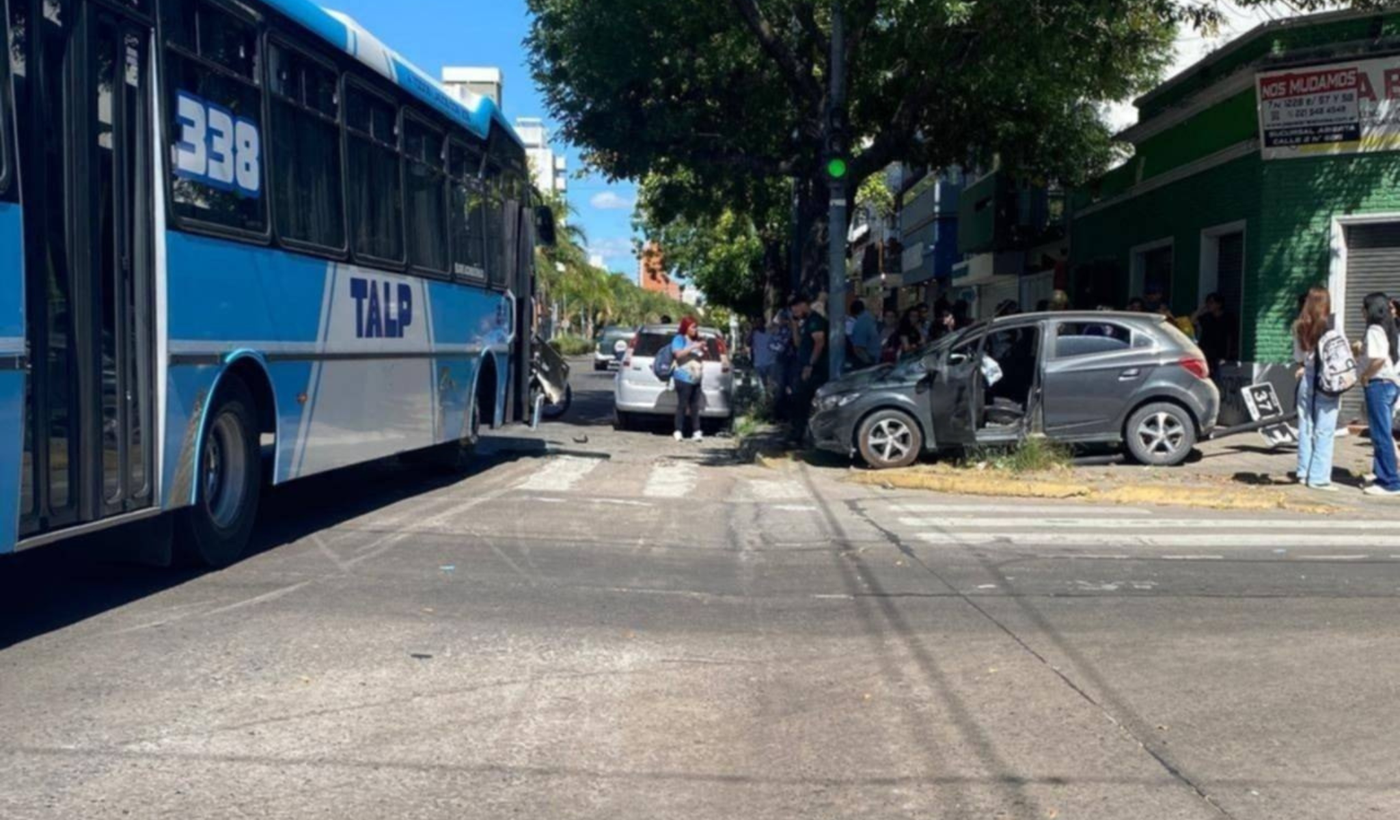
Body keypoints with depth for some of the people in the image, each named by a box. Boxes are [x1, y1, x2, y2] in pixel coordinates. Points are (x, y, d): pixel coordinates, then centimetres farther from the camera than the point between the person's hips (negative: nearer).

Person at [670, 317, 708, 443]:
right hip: (683, 378, -6)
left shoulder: (696, 340, 17)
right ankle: (678, 431, -5)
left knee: (695, 405, 4)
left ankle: (697, 432, 3)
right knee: (682, 404, -8)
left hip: (696, 379, 6)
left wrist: (703, 350, 5)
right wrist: (693, 347, -19)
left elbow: (702, 358, 26)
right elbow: (678, 353, -18)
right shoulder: (679, 339, -1)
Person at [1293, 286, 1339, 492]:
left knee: (1305, 428, 11)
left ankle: (1304, 473, 17)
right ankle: (1319, 478, -1)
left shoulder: (1299, 327, 3)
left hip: (1306, 380, 5)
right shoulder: (1329, 328, -12)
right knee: (1324, 431, -2)